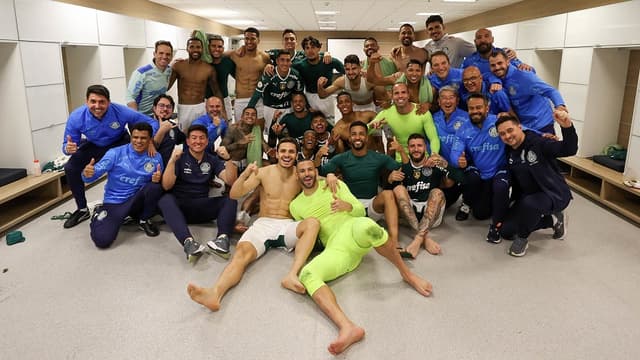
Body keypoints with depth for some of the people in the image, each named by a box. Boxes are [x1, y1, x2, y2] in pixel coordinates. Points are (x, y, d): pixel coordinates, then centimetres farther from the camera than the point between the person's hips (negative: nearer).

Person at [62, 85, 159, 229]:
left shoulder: (121, 111, -34)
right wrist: (68, 148, -44)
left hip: (119, 144, -2)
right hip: (93, 146, 2)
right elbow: (67, 144, -18)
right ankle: (82, 210, 7)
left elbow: (151, 122, -24)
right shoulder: (76, 118, -29)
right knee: (70, 168, -15)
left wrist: (149, 141, -43)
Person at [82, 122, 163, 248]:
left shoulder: (155, 157, -3)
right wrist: (87, 174, -37)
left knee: (155, 187, -30)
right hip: (114, 202, -2)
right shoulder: (115, 153, -10)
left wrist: (158, 179, -23)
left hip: (137, 200, 2)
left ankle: (144, 220, 0)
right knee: (102, 240, -22)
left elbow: (159, 182, 1)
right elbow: (95, 173, -13)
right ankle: (99, 214, 16)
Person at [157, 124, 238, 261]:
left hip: (202, 207, 3)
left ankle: (223, 238, -44)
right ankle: (188, 241, -54)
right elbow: (166, 186, -11)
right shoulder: (180, 159, 1)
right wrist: (172, 160, -23)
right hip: (179, 206, -2)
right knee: (165, 200, -34)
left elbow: (230, 181, -3)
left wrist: (228, 159, -18)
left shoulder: (212, 160, 10)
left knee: (230, 199, -20)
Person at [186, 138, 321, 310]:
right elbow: (234, 195, -2)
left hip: (288, 226, 1)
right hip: (263, 224, -1)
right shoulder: (264, 172, 5)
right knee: (241, 252, -31)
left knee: (313, 223, -31)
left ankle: (292, 275, -42)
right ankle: (215, 293, -56)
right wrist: (244, 175, -21)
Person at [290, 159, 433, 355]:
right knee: (307, 274, -32)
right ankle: (347, 327, -53)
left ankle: (407, 274, -19)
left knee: (365, 226, -42)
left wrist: (346, 205, -13)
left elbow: (360, 210, 9)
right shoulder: (295, 205, 20)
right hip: (335, 248, 2)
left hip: (353, 230, -1)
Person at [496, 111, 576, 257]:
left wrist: (567, 127, -52)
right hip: (527, 197, 8)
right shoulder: (508, 152, -1)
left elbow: (569, 150, -35)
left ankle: (522, 238, -10)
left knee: (528, 203, -41)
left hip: (554, 194, -8)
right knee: (506, 231, 5)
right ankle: (553, 220, 19)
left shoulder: (538, 142, -22)